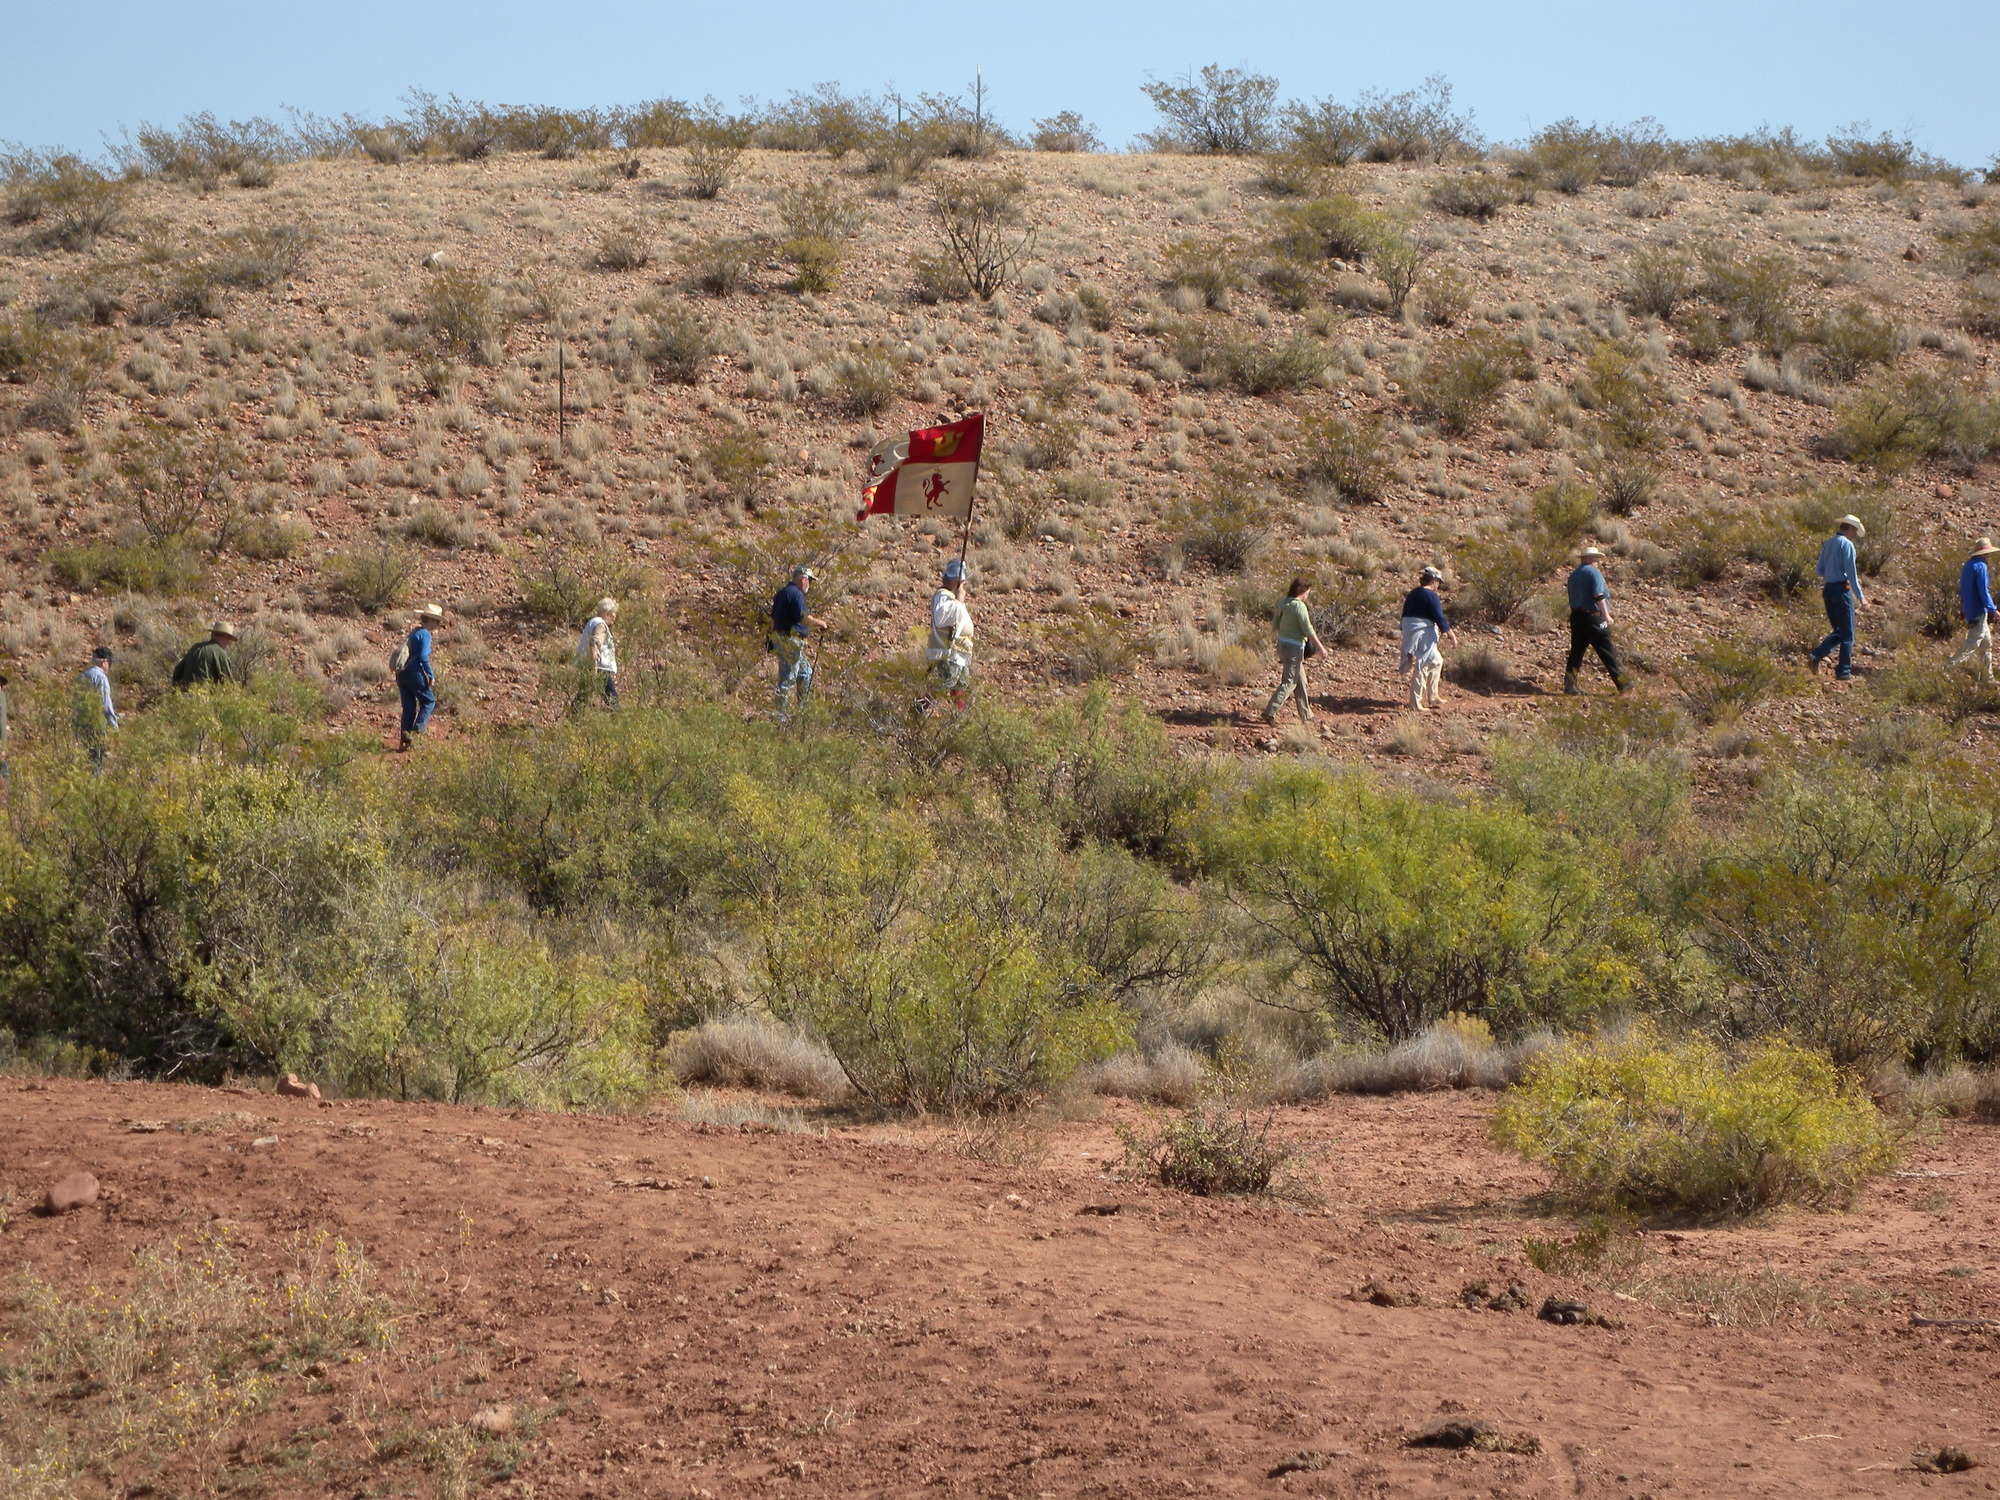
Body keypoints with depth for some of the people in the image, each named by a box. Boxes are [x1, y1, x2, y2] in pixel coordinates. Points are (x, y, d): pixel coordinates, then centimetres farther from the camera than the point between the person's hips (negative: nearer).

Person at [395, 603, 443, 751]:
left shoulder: (413, 632, 17)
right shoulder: (425, 634, -9)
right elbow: (423, 657, -19)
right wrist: (431, 676, -13)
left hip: (401, 672, 8)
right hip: (414, 672, -8)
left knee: (409, 706, 11)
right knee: (429, 701, 6)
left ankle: (404, 740, 7)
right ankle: (417, 731, -8)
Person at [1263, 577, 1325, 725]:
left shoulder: (1283, 604, 6)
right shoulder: (1299, 606, -18)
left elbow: (1275, 624, 17)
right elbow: (1308, 630, -18)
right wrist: (1319, 647, -11)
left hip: (1282, 645, 9)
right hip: (1294, 647, -9)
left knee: (1301, 681, 17)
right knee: (1289, 682, -4)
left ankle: (1306, 716, 24)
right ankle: (1270, 712, -11)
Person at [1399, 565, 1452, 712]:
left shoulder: (1412, 594, 14)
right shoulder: (1431, 595, -11)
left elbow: (1405, 616, 19)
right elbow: (1439, 617, -15)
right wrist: (1450, 633, -6)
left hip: (1409, 633, 9)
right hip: (1424, 636, -9)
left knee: (1437, 661, 21)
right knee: (1420, 668, -4)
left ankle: (1432, 697, 24)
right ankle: (1416, 704, -3)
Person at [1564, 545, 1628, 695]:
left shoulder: (1573, 576, 15)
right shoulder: (1594, 572, -10)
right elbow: (1599, 596, -19)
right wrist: (1606, 615, -18)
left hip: (1576, 616, 7)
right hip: (1592, 617, -7)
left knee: (1577, 650, 8)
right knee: (1607, 652, 0)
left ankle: (1569, 684, 0)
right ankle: (1622, 684, 5)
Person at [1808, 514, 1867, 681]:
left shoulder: (1829, 543, 13)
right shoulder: (1847, 544, -10)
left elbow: (1819, 570, 16)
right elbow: (1851, 573, -15)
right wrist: (1860, 597, -14)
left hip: (1828, 589, 8)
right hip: (1842, 589, -8)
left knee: (1838, 631, 15)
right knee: (1847, 634, 1)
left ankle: (1816, 655, -2)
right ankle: (1844, 671, 1)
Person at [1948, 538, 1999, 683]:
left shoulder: (1967, 565, 13)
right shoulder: (1980, 566, -15)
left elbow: (1962, 589, 18)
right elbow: (1983, 591, -19)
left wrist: (1962, 609, 24)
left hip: (1969, 610, 10)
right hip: (1979, 611, -10)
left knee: (1986, 643, 15)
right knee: (1973, 643, -9)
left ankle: (1987, 678, 19)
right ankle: (1950, 666, -15)